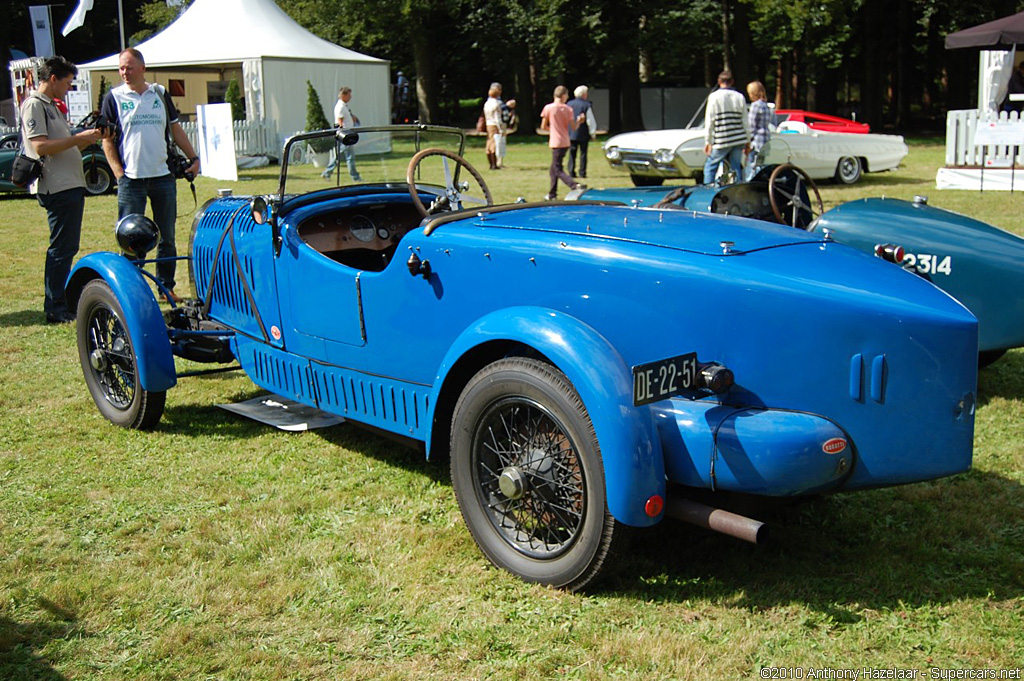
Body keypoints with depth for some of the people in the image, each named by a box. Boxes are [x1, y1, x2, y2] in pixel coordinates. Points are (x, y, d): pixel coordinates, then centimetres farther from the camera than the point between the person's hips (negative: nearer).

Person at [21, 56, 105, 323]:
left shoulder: (51, 106, 23)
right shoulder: (34, 105, -8)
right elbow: (41, 146, -19)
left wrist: (89, 138, 11)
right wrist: (78, 138, -16)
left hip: (71, 185, 10)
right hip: (56, 187, -10)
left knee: (66, 247, 14)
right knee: (61, 248, -8)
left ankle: (61, 304, 22)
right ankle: (55, 309, -3)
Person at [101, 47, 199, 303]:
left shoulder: (160, 94, 10)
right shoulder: (114, 98, 2)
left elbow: (176, 130, 16)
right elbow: (107, 140, 1)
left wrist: (193, 158, 7)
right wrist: (119, 173, -8)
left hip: (163, 176, 3)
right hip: (131, 179, -3)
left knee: (167, 238, 9)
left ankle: (167, 287, 19)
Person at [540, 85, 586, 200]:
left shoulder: (548, 108, -8)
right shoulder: (568, 109, -1)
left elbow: (543, 127, -2)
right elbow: (574, 127, -2)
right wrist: (579, 121, 18)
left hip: (555, 143, -5)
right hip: (565, 142, 5)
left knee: (557, 170, -6)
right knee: (553, 169, 17)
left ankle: (574, 185, -27)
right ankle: (552, 194, 23)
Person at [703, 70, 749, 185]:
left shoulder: (714, 97, -3)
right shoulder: (740, 97, 7)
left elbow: (709, 121, -5)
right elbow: (745, 121, 9)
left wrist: (707, 141, 0)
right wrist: (747, 141, 16)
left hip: (721, 141, -4)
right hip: (738, 140, 4)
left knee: (710, 166, 5)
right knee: (736, 168, 8)